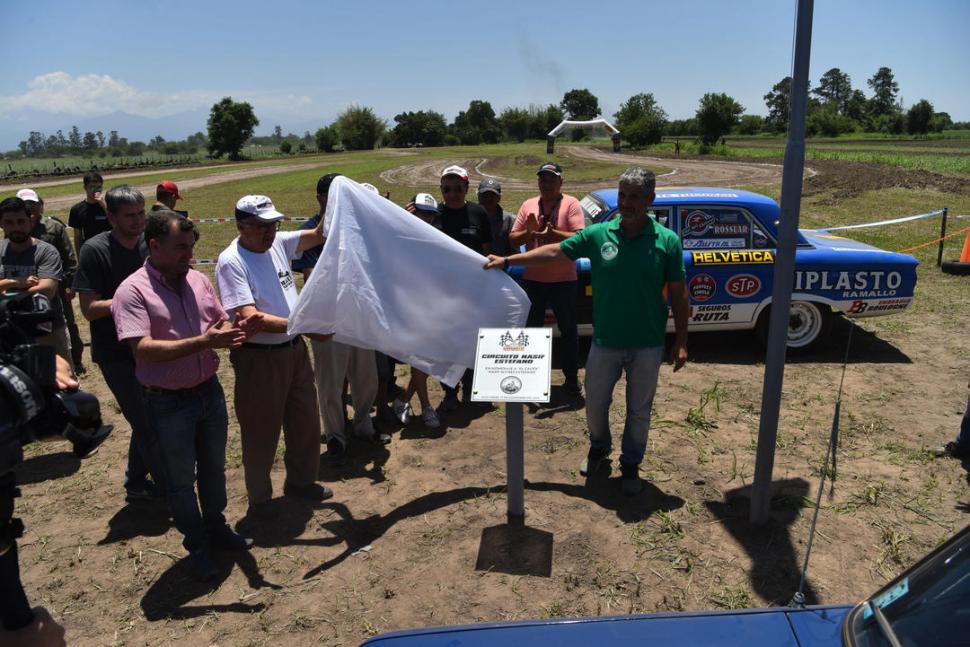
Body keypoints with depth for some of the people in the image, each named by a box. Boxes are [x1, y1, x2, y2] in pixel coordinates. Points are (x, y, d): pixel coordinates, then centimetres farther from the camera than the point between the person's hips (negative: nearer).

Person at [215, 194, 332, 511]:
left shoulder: (278, 243, 2)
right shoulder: (231, 262, -17)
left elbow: (318, 235, 11)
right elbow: (249, 317, -26)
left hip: (295, 350, 7)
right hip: (258, 358, -7)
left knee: (305, 422, 20)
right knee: (261, 432, 8)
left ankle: (300, 481, 41)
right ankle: (259, 499, 31)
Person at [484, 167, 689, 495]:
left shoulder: (667, 241, -7)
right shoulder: (598, 234, -4)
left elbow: (678, 294, -3)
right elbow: (555, 251, 0)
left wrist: (681, 342, -3)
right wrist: (507, 260, -6)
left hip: (648, 346, -1)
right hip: (605, 342, 1)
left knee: (639, 410, 14)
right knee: (595, 404, 14)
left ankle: (631, 464, 37)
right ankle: (599, 446, 45)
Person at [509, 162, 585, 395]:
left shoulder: (571, 204, -5)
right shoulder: (528, 205, 6)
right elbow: (513, 240, 4)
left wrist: (553, 233, -27)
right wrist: (529, 232, -16)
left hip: (564, 280, -3)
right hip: (532, 279, 3)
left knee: (568, 331, 9)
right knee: (531, 329, 14)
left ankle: (571, 377, 23)